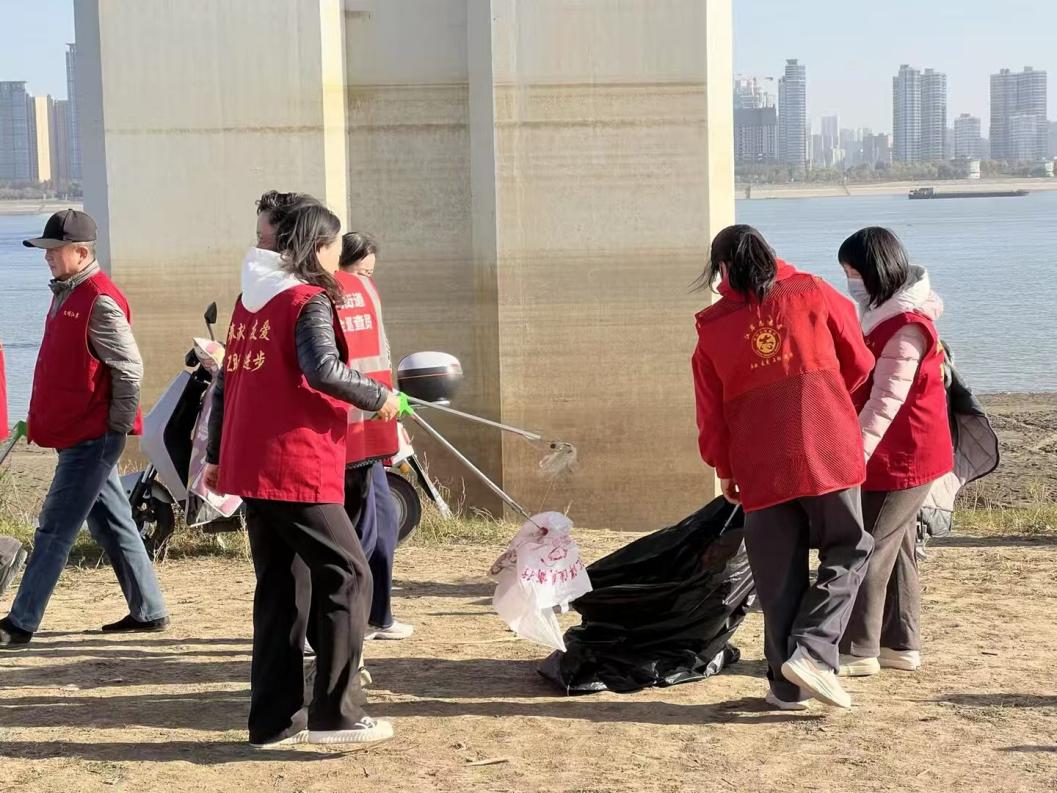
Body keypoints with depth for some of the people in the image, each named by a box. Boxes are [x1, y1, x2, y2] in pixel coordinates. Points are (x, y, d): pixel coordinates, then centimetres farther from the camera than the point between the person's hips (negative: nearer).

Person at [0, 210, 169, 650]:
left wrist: (118, 427, -14)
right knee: (111, 523, 14)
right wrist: (41, 420, 18)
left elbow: (129, 369, -19)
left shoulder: (99, 301, -16)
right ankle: (149, 610, 22)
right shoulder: (67, 294, 14)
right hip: (76, 432, 10)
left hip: (93, 436, -10)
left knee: (55, 527, -6)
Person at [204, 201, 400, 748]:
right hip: (295, 467, -8)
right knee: (346, 575, -2)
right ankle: (334, 713, -4)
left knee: (280, 586, 13)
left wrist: (215, 455, 24)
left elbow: (227, 380, 19)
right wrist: (377, 397, -11)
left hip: (247, 466, 8)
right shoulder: (310, 300, -8)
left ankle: (275, 720, 14)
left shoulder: (251, 299, 16)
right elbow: (322, 370, -25)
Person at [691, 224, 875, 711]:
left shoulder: (712, 328, 6)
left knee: (779, 576, 9)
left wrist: (722, 468, 22)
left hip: (760, 469, 2)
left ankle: (786, 685, 10)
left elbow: (710, 410, 9)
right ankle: (811, 650, -7)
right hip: (828, 453, -2)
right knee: (848, 551, 10)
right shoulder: (812, 294, 4)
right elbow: (859, 363, 12)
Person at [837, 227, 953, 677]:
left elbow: (886, 401, -25)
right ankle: (901, 644, 21)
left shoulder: (907, 326, -20)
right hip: (894, 458, 10)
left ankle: (858, 650, 0)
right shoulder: (887, 316, 13)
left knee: (867, 549, -6)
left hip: (901, 459, -10)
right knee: (895, 549, 14)